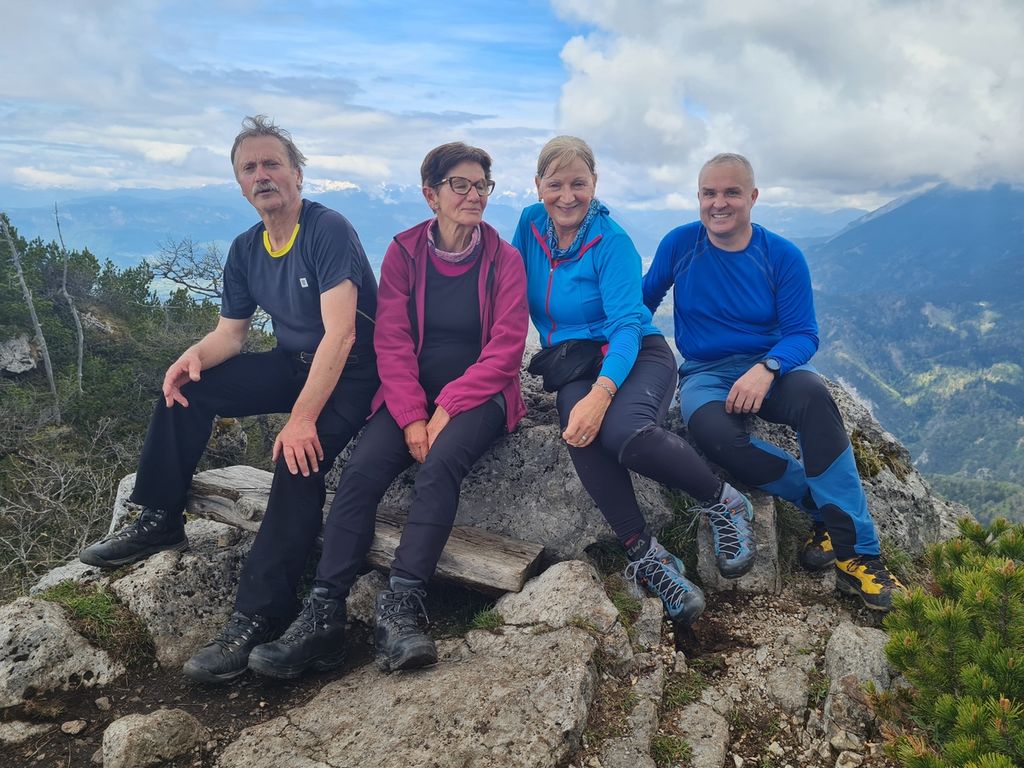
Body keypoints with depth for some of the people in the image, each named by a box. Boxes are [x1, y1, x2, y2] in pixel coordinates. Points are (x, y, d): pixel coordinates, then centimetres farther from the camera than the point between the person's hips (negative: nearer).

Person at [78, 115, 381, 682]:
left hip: (350, 374, -7)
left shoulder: (328, 231, -18)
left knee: (299, 457, -31)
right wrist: (197, 354, -17)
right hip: (292, 365, 8)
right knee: (186, 386, -3)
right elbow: (229, 335, 8)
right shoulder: (245, 252, 6)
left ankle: (257, 619, -26)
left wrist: (302, 417, -32)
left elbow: (340, 333, -26)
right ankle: (160, 521, 6)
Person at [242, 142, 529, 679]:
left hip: (479, 394, -2)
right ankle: (323, 615, -24)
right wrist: (412, 416, -16)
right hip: (412, 394, 2)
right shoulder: (404, 252, 5)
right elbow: (392, 343, -3)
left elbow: (504, 350, -6)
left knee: (439, 464, -33)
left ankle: (400, 608, -35)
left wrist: (447, 408, -17)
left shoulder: (504, 259, 1)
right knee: (360, 470, -23)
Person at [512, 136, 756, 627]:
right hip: (570, 361, 3)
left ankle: (723, 502, -10)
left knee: (623, 430, -36)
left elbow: (627, 326, -19)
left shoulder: (611, 242, -9)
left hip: (632, 356, -3)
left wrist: (601, 393, -37)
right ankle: (643, 553, -25)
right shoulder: (530, 224, 5)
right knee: (582, 431, -34)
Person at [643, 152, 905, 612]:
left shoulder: (783, 257, -2)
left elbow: (803, 334, -4)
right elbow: (643, 301, 12)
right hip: (705, 375, 0)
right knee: (712, 431, -36)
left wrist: (766, 368, -24)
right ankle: (825, 506, -15)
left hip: (771, 368, 0)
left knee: (812, 393, -36)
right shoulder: (679, 244, 1)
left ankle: (857, 552, -27)